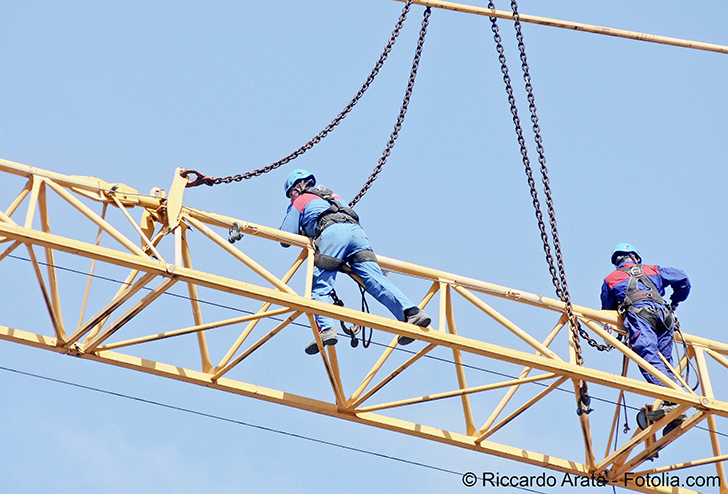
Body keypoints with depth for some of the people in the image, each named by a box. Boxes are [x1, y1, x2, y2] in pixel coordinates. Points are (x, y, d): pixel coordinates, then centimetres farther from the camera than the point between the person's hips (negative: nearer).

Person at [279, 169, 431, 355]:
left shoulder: (299, 202, 27)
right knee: (375, 279, -10)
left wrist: (304, 233, 44)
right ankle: (411, 312, -30)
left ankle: (325, 328, -32)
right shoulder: (334, 196, 44)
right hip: (357, 230, 5)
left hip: (332, 232, -5)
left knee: (319, 286, -8)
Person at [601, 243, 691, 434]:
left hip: (638, 313, -4)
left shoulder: (610, 279, 30)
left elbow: (606, 312, 34)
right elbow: (682, 278, 30)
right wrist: (674, 303, 43)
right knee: (665, 362, 3)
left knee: (649, 357, -22)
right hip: (662, 312, 4)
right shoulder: (652, 270, 35)